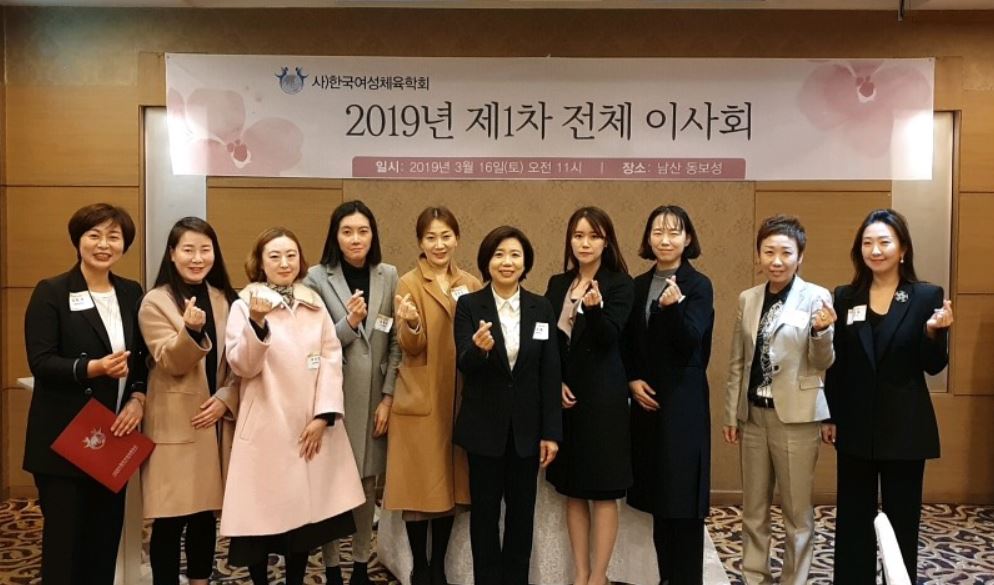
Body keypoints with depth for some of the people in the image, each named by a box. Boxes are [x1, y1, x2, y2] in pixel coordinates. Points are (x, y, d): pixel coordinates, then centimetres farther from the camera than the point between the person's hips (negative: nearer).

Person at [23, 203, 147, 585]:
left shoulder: (132, 293, 9)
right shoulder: (51, 293, -5)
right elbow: (41, 362, -13)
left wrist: (139, 398, -7)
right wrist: (93, 368, -28)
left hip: (114, 436, 5)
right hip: (63, 439, -4)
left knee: (107, 534, 12)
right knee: (64, 536, 4)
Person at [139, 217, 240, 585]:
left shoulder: (225, 300, 9)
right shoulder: (156, 302, -5)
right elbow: (172, 364, -13)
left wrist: (225, 398, -8)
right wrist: (191, 330, -32)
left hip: (216, 421, 4)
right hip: (175, 426, -4)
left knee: (206, 514, 12)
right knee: (171, 520, -1)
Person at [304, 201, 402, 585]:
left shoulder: (389, 276, 3)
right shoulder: (317, 278, -3)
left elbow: (396, 343, 3)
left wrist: (388, 397, -2)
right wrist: (349, 323, -22)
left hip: (373, 396, 2)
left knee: (367, 481, 11)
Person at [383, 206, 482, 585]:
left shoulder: (472, 285, 8)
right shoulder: (409, 284, -5)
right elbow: (410, 349, -11)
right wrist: (412, 325, -31)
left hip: (461, 399, 4)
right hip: (421, 400, -4)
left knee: (452, 483, 10)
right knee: (421, 484, 2)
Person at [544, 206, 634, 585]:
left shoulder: (620, 284, -5)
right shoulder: (557, 284, 9)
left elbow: (609, 338, -16)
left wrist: (595, 307, -35)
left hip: (602, 396, -5)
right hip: (564, 394, 5)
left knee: (603, 491, 2)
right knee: (573, 491, 10)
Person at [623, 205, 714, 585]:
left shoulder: (699, 286, -6)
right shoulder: (639, 285, 9)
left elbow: (690, 342, -17)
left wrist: (675, 306, -33)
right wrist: (632, 380, -4)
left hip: (684, 404, -5)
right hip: (647, 401, 5)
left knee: (683, 499, -1)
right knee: (656, 497, 11)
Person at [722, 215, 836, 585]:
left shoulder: (817, 298, -8)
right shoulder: (748, 299, 5)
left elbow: (823, 363, -7)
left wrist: (822, 331, -27)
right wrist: (730, 415, 10)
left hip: (796, 417, -4)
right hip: (753, 415, 4)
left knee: (797, 512, 9)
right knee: (753, 510, 15)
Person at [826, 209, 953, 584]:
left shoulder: (927, 296, -3)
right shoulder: (844, 297, 2)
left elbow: (934, 366, -4)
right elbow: (835, 365, 4)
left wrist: (934, 331, -23)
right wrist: (831, 417, 1)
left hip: (905, 426, -2)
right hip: (856, 425, 2)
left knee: (902, 518, 10)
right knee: (853, 518, 10)